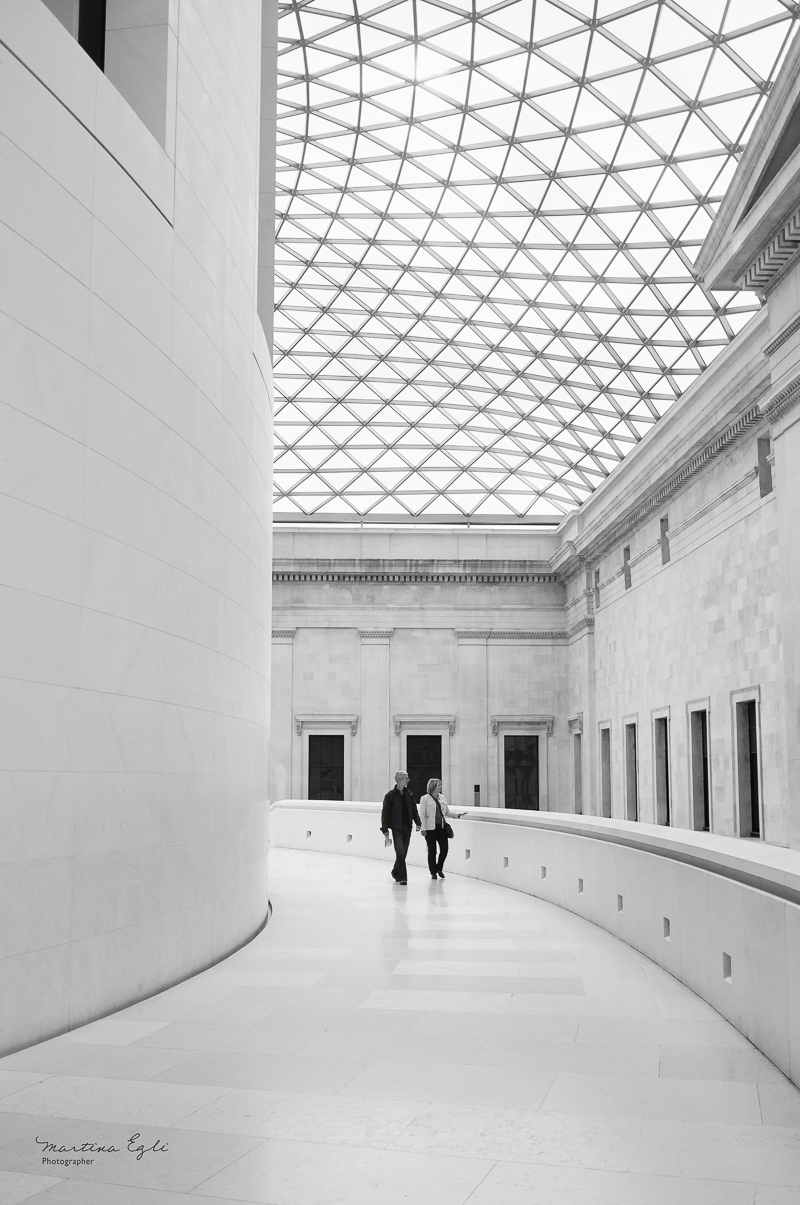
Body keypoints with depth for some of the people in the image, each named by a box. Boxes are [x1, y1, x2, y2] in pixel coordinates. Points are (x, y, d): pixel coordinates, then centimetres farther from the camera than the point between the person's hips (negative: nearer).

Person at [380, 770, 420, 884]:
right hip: (396, 828, -5)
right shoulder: (390, 795, -5)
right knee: (400, 852, -13)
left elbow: (414, 810, 17)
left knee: (403, 853, 9)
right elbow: (385, 813, -4)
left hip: (407, 828, 5)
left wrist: (417, 823, 4)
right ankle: (402, 877, -9)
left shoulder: (409, 795, 9)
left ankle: (396, 873, 30)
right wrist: (385, 830, -8)